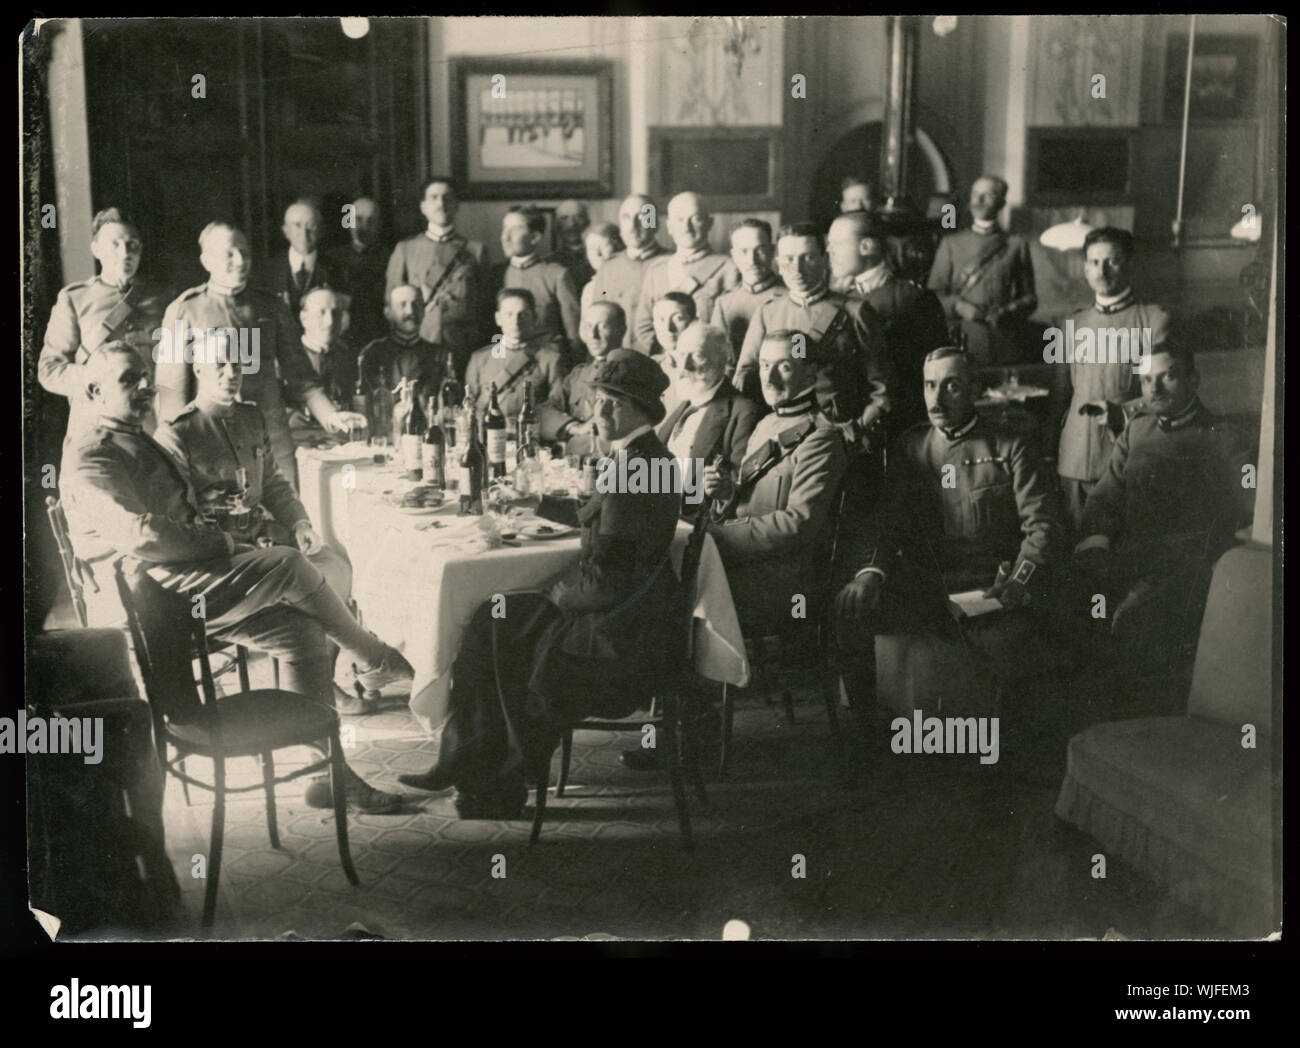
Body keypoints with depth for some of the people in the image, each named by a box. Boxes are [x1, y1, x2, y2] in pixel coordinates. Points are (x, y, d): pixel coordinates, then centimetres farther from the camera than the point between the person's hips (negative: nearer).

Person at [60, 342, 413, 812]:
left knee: (304, 634, -4)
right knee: (288, 567, -20)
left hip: (182, 588, 10)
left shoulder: (144, 447, 26)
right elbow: (140, 534, -21)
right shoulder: (88, 460, -7)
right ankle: (374, 661, 2)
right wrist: (218, 542, -13)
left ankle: (327, 773, 1)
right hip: (149, 595, -10)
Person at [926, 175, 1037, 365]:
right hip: (965, 340, 0)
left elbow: (1030, 298, 12)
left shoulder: (1016, 245, 13)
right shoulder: (951, 244, 14)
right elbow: (933, 293, 10)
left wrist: (1006, 312, -8)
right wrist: (958, 306, -9)